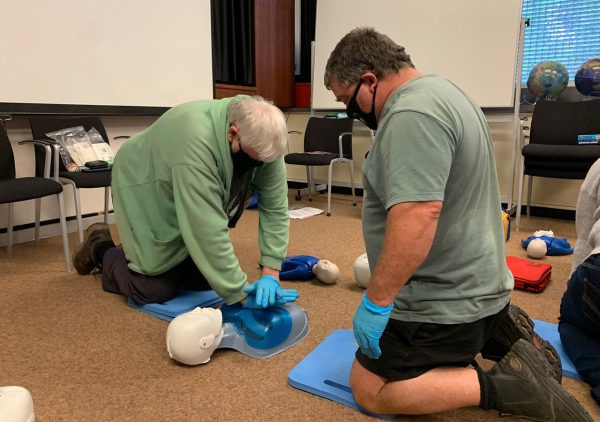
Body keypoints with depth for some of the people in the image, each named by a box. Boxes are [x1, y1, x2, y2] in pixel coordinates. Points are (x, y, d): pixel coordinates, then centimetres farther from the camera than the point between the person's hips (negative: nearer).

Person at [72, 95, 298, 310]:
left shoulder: (264, 139, -22)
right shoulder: (196, 142, -41)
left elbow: (275, 208, -19)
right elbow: (209, 232, -40)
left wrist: (270, 273, -27)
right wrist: (241, 294, -35)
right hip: (147, 193, -6)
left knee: (207, 279, 2)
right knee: (158, 290, -7)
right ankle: (100, 248, 19)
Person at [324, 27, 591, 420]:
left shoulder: (412, 114, -24)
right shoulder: (439, 90, 11)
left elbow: (417, 216, -34)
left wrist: (376, 300, -25)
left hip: (444, 299, -10)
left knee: (370, 390, 1)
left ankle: (505, 386, -5)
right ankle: (498, 329, 15)